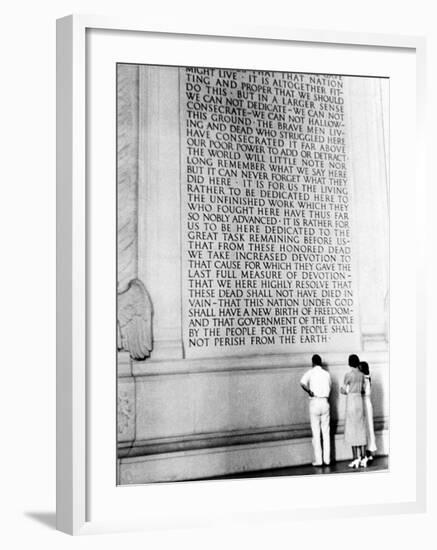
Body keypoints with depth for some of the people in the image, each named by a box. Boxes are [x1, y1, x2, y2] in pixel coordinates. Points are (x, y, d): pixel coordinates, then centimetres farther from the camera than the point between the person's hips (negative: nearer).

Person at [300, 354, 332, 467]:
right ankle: (327, 459, 8)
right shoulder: (327, 374, 8)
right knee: (326, 432, 8)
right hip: (325, 402, 3)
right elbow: (329, 389, 12)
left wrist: (309, 392, -9)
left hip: (314, 402, -3)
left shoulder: (310, 373, -3)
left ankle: (318, 460, 1)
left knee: (316, 433, 1)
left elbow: (302, 383, -21)